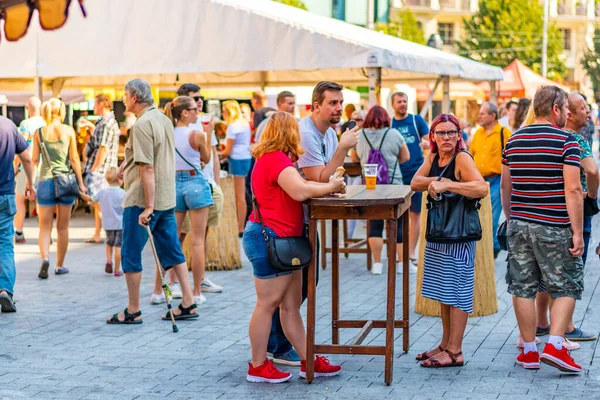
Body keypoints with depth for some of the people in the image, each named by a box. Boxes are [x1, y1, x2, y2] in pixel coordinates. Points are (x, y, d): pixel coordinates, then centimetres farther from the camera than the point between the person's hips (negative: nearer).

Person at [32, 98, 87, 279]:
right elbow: (74, 159, -2)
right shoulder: (68, 131, -2)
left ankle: (45, 257, -20)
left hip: (45, 181, 0)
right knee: (63, 227, 12)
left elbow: (34, 159, 0)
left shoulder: (39, 132, 0)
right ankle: (60, 265, 18)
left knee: (45, 227, 5)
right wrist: (80, 183, 5)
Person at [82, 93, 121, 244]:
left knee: (99, 203, -8)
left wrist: (94, 169, -20)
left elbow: (103, 149, -21)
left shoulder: (105, 123, -16)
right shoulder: (112, 121, 17)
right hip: (107, 170, 10)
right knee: (98, 204, 13)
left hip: (98, 170, -10)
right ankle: (97, 235, 16)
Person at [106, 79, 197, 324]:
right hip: (167, 198, 9)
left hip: (142, 201, -9)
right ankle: (188, 304, 10)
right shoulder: (164, 119, 11)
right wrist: (127, 163, 29)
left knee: (130, 255, 2)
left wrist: (148, 207, -23)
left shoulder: (142, 125, -17)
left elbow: (147, 168, -22)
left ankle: (133, 311, 9)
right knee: (172, 252, 12)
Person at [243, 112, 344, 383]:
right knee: (268, 303, -2)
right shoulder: (276, 159, -17)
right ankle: (258, 367, 6)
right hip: (268, 239, -11)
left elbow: (296, 188, 14)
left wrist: (328, 186, 4)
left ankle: (308, 362, 17)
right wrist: (331, 187, -15)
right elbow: (300, 191, -29)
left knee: (291, 305, 12)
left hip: (284, 240, 11)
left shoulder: (274, 158, 18)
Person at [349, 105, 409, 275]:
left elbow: (354, 158, 15)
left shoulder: (359, 135, 2)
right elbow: (405, 157, 7)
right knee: (398, 224, 6)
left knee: (375, 224, 7)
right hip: (393, 184, -2)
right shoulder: (394, 134, -2)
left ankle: (377, 263, 6)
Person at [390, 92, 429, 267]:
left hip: (416, 174, -1)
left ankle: (411, 253, 9)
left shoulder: (417, 120, 4)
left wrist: (425, 143, -21)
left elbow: (430, 141, 1)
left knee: (415, 214, 2)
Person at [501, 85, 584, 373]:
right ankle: (555, 345, -6)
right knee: (566, 287, 6)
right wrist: (577, 232, -13)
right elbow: (572, 190, -15)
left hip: (519, 224, 5)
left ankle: (529, 351, 13)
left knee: (523, 287, 8)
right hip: (554, 228, -5)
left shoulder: (513, 140, 8)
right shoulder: (566, 141, -9)